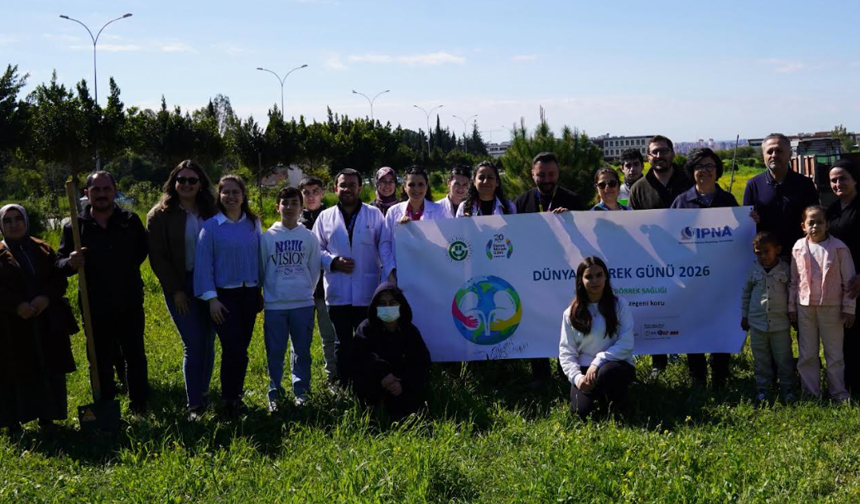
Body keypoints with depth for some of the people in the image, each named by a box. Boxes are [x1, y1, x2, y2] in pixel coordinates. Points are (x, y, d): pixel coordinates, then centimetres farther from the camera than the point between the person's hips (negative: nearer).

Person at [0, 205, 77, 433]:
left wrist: (46, 297, -14)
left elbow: (59, 279, 5)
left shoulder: (43, 249, 10)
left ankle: (46, 416, 18)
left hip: (47, 323, 3)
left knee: (48, 370, 7)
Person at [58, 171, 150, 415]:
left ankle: (139, 404, 26)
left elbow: (144, 248, 18)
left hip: (130, 304, 1)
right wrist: (71, 263, -24)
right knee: (101, 361, 8)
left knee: (135, 357, 11)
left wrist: (128, 268, 7)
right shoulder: (75, 226, -4)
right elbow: (59, 265, -2)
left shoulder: (130, 220, 1)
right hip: (95, 308, -1)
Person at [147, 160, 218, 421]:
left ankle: (203, 394, 21)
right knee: (193, 345, -9)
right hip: (181, 287, -3)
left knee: (207, 343, 6)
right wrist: (175, 290, -8)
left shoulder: (210, 212, 8)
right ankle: (194, 405, -2)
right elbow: (157, 257, -3)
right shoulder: (160, 215, -1)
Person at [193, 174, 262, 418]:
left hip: (249, 294, 4)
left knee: (240, 349, 8)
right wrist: (211, 298, -9)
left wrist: (260, 294, 9)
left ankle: (235, 396, 23)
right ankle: (230, 401, 6)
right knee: (234, 350, -10)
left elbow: (259, 258, 10)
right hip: (224, 295, -4)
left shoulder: (253, 224, 6)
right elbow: (203, 264, -5)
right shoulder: (211, 226, -5)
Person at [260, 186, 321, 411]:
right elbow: (260, 270, 8)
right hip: (274, 305, -1)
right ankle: (274, 392, 13)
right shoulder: (267, 237, 1)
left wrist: (306, 291, 9)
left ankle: (301, 390, 17)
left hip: (303, 303, 1)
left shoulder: (309, 237, 3)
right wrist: (269, 291, 10)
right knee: (275, 351, 2)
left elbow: (314, 270, 10)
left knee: (302, 350, 6)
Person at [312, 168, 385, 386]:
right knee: (342, 343, 9)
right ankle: (344, 387, 17)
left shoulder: (374, 214, 5)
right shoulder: (325, 217, 10)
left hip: (367, 292, -2)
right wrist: (333, 262, -8)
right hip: (338, 292, 2)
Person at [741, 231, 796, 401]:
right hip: (757, 323, 2)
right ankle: (762, 389, 19)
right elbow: (746, 293, 11)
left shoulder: (786, 269, -3)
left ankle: (787, 389, 17)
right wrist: (744, 317, 12)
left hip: (780, 323, -1)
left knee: (784, 359, 5)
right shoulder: (754, 270, 2)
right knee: (761, 360, 9)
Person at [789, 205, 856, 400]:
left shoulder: (838, 248, -8)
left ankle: (838, 392, 18)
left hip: (831, 307, -2)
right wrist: (792, 307, 7)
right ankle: (810, 392, 18)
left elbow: (849, 280, -4)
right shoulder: (799, 248, 0)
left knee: (834, 353, 8)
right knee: (807, 353, 8)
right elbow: (794, 281, 7)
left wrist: (849, 309, -5)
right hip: (805, 307, 2)